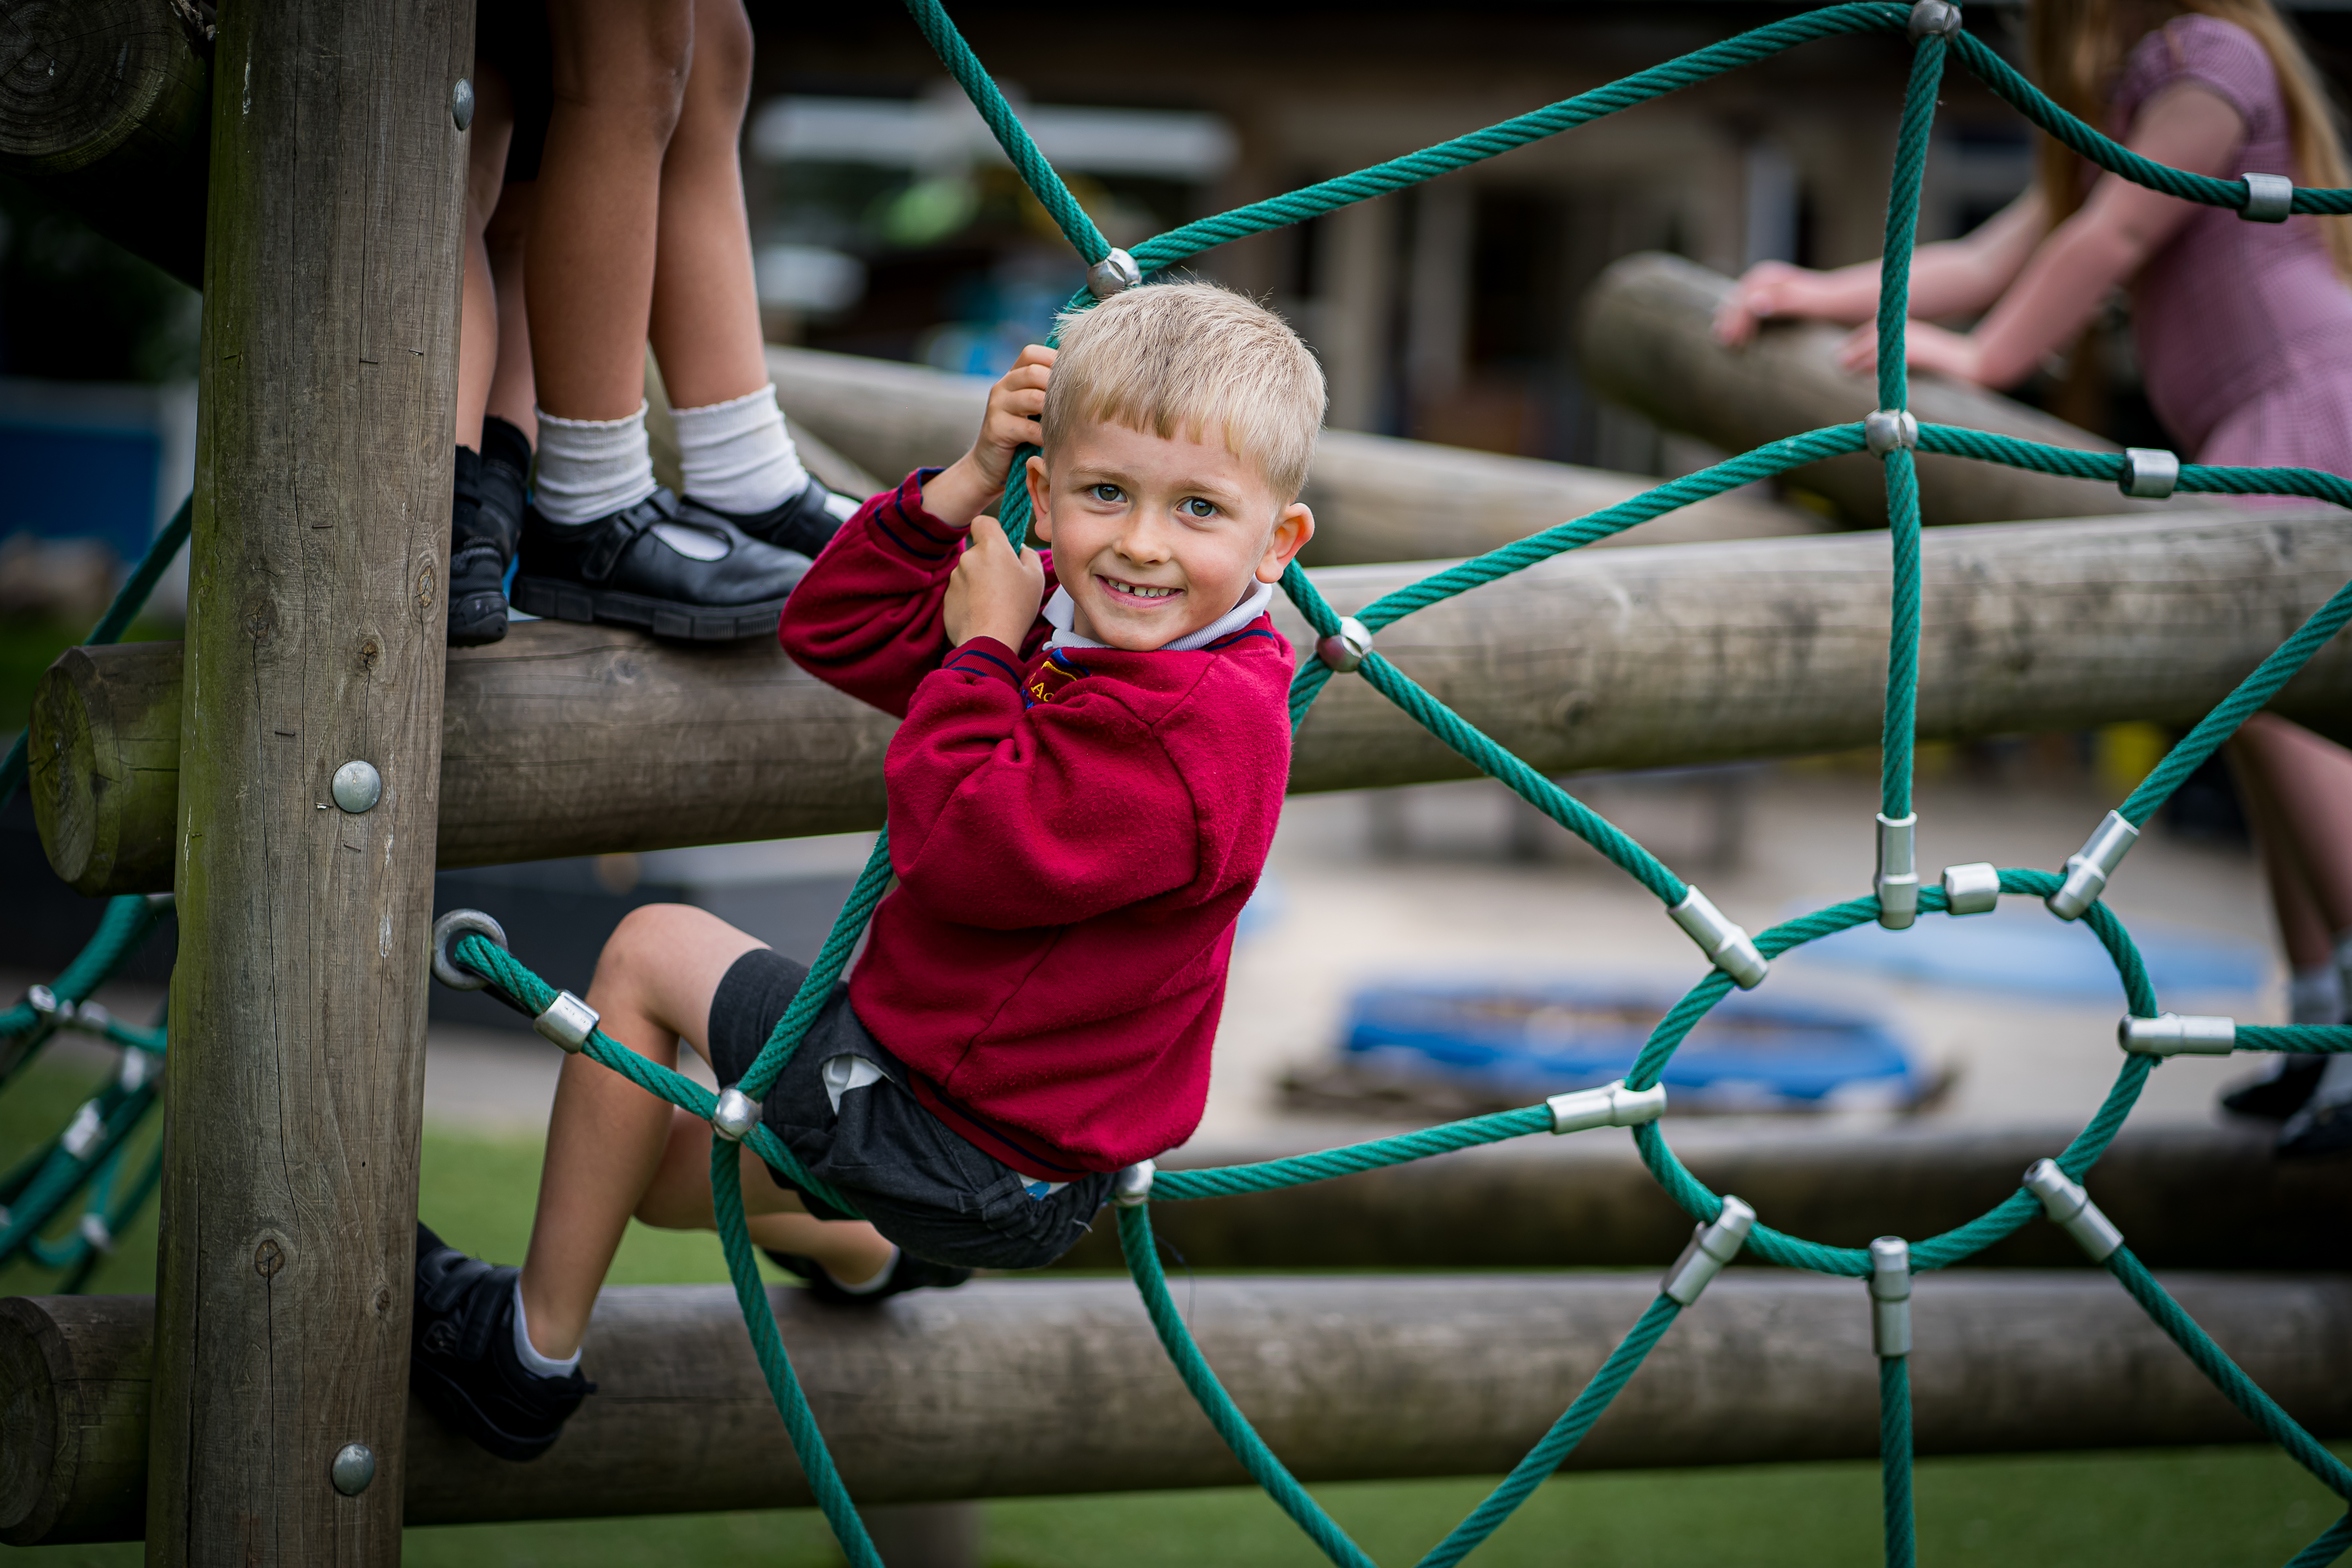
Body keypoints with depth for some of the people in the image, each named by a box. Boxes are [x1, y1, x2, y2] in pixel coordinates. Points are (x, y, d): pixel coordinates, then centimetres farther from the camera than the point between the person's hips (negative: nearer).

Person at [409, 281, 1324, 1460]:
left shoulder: (1203, 727, -28)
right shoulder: (1069, 622, 2)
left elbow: (967, 851, -31)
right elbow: (831, 630, 8)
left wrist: (978, 652, -16)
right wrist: (964, 487, -6)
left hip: (977, 1161, -10)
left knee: (653, 948, 0)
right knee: (660, 1165, 30)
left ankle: (532, 1350, 10)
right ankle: (874, 1251, 61)